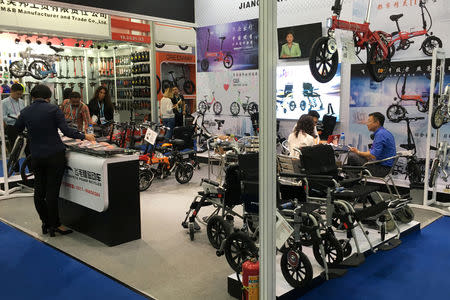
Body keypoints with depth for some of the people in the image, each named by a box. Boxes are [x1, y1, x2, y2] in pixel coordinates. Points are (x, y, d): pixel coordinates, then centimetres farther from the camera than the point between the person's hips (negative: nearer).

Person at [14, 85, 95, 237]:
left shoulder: (25, 112, 4)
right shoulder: (53, 109, -8)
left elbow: (17, 129, 18)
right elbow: (66, 130, -14)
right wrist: (85, 136, -4)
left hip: (36, 157, 4)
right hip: (54, 155, -4)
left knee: (39, 190, 13)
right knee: (52, 191, -2)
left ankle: (46, 223, 21)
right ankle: (54, 225, 5)